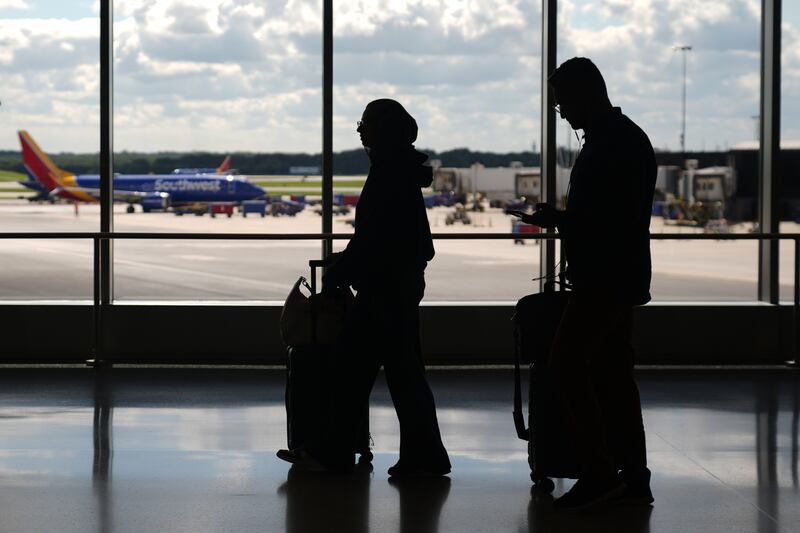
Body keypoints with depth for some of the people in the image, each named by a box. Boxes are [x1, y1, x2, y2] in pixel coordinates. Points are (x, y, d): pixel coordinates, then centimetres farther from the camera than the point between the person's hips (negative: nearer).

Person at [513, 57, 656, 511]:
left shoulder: (617, 142, -15)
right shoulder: (618, 137, 18)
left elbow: (614, 217, -22)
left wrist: (559, 220, -15)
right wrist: (562, 219, 16)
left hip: (607, 278, -10)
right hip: (613, 277, 10)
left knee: (568, 362, -11)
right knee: (612, 371, 9)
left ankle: (599, 471, -12)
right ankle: (633, 479, 11)